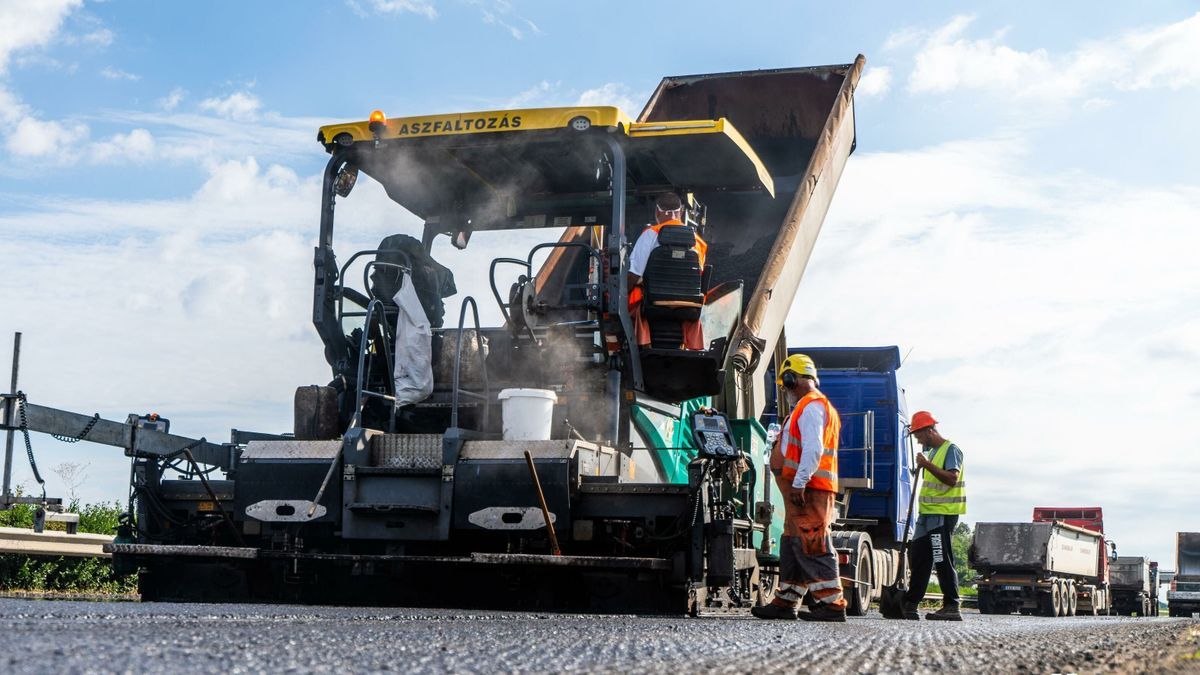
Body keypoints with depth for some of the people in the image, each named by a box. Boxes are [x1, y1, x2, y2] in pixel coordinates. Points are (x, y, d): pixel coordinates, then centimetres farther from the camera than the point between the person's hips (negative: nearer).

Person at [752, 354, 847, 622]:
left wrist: (799, 483, -24)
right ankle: (784, 603, 19)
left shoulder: (811, 406, -10)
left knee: (813, 547, -12)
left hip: (807, 489, -11)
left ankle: (832, 604, -12)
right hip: (805, 490, 11)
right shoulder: (813, 406, 23)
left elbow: (813, 449, -22)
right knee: (792, 545, 14)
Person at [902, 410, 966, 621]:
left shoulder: (951, 449, -8)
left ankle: (951, 607, -4)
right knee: (918, 557, 10)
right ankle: (910, 605, 14)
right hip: (928, 513, 10)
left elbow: (952, 478, -21)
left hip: (943, 513, -10)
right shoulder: (932, 452, 21)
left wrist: (927, 465, -24)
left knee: (943, 560, -8)